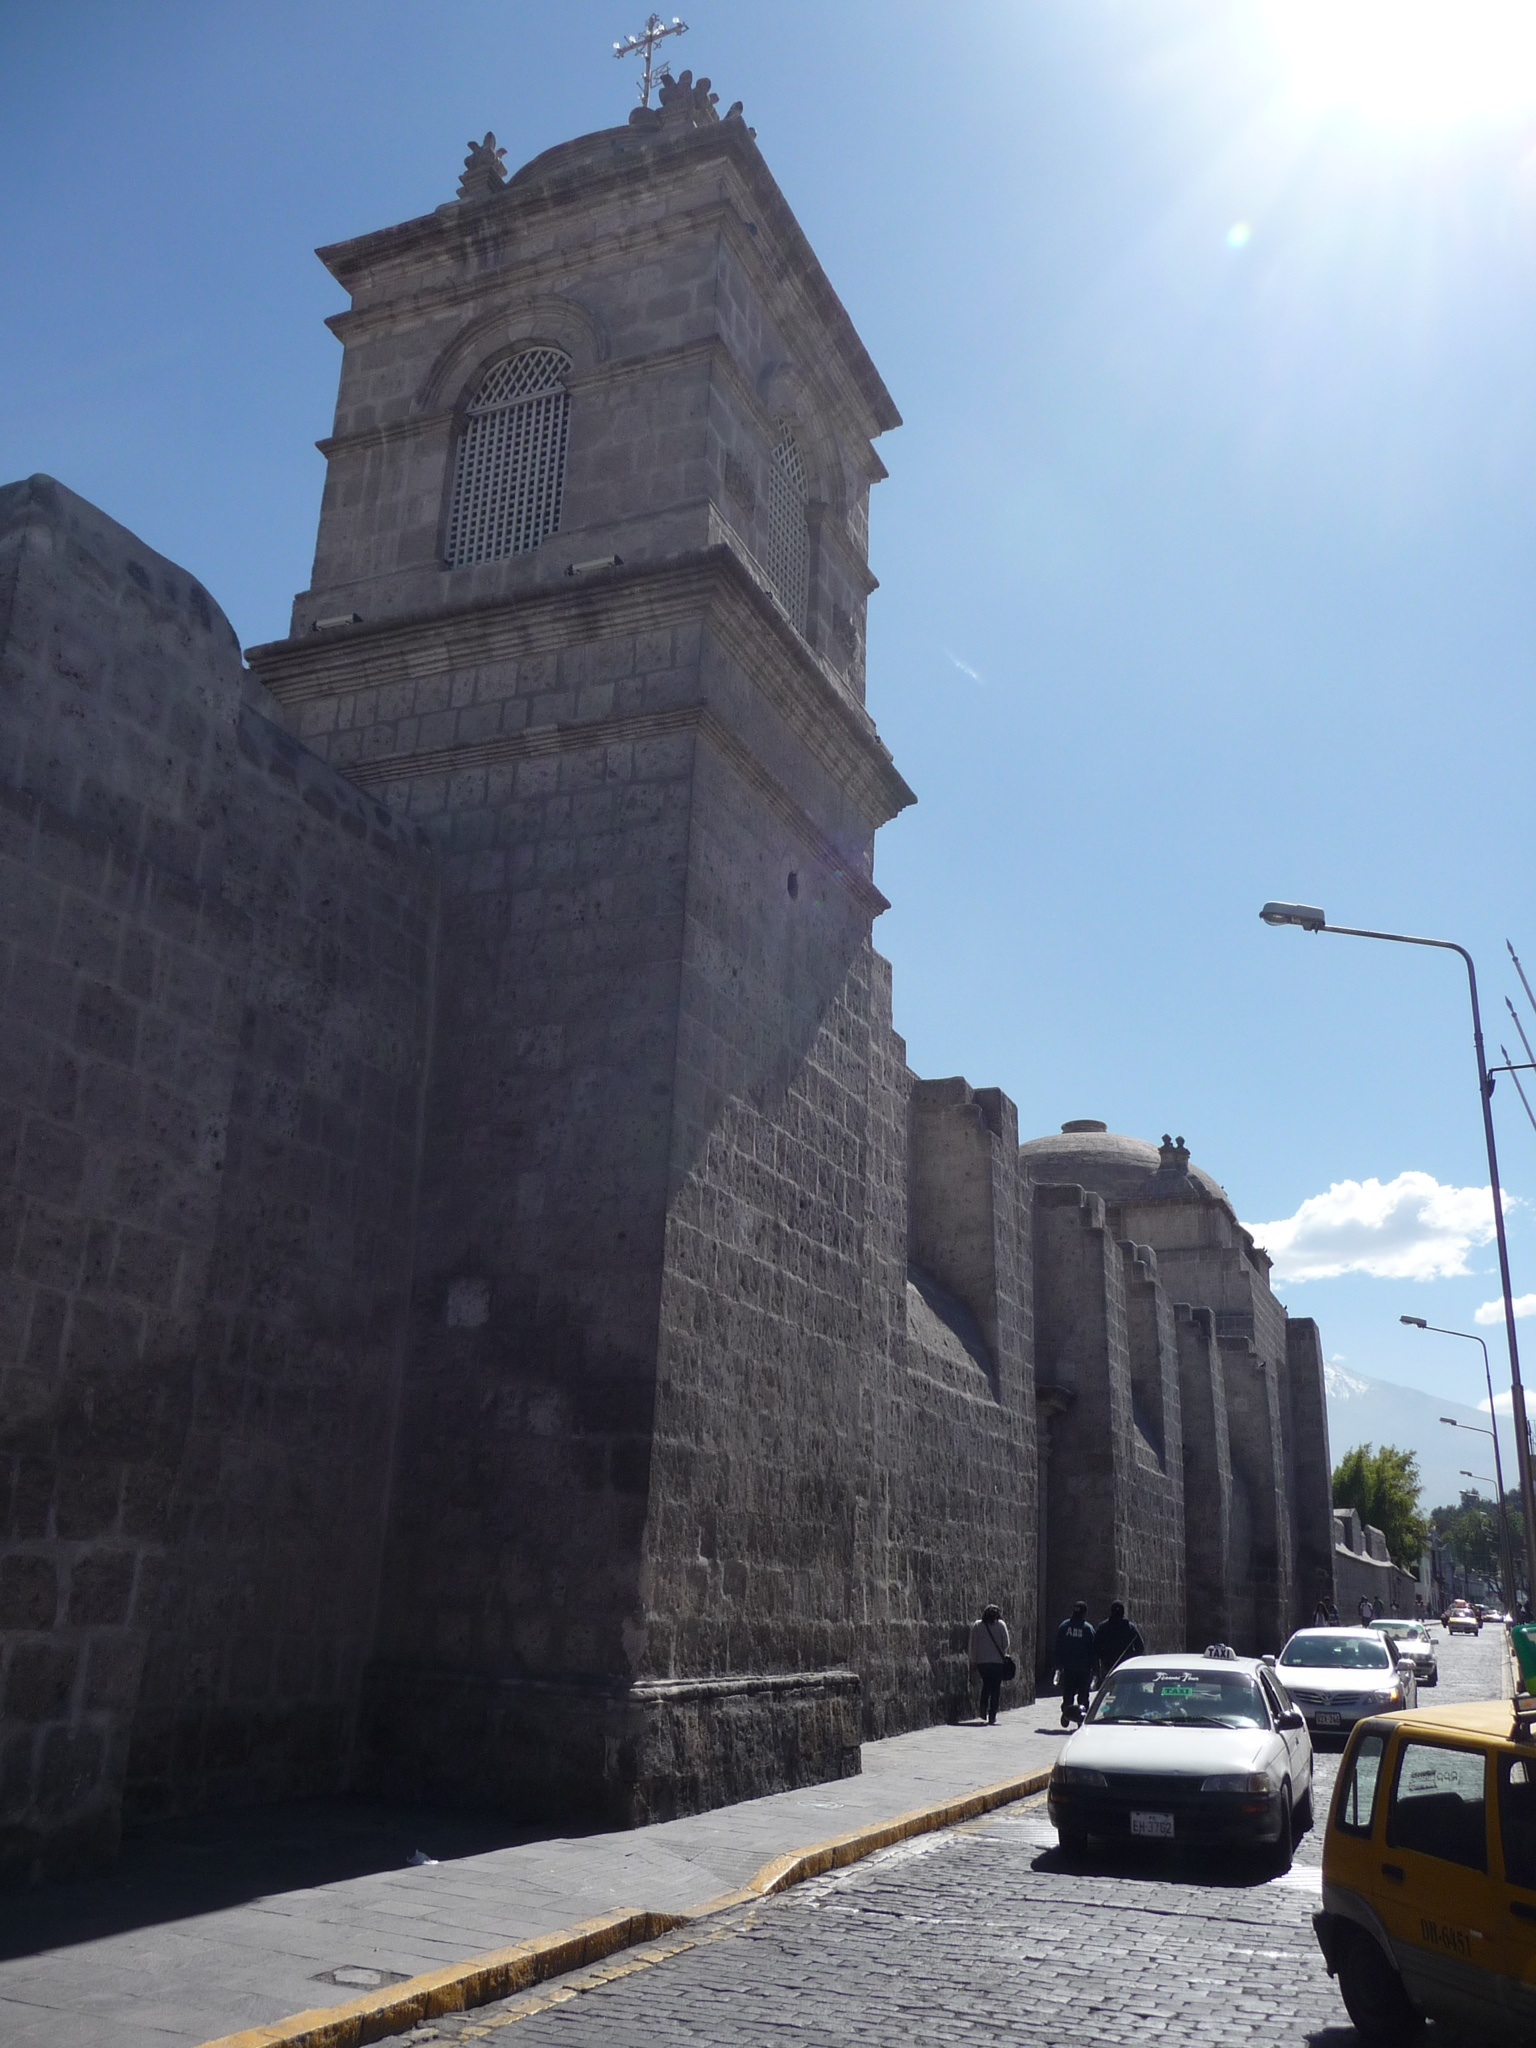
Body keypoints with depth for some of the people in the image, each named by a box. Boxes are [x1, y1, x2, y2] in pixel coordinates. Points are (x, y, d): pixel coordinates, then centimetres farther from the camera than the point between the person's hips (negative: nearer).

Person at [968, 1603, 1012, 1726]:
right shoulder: (1001, 1624, -2)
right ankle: (992, 1717, 4)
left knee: (986, 1685, 19)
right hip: (998, 1661, -2)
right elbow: (1006, 1644, -4)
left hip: (982, 1661, 2)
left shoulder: (977, 1625, 3)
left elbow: (973, 1645, 3)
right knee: (995, 1688, 7)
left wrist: (973, 1662, 7)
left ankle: (983, 1711, 3)